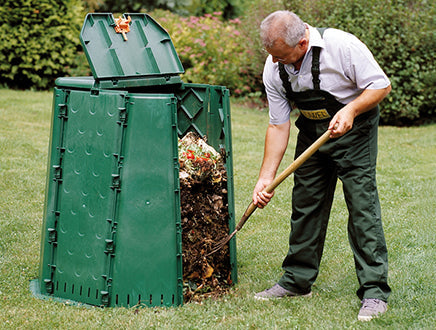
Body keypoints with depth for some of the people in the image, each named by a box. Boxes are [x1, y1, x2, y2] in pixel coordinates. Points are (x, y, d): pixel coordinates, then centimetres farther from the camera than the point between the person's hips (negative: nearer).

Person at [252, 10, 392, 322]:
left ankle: (374, 291, -7)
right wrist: (266, 177, -7)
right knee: (305, 203, 7)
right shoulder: (274, 69, -11)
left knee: (362, 203, -11)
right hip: (312, 131, 5)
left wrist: (351, 109, -33)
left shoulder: (342, 45, -27)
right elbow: (278, 125, -4)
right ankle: (297, 280, 21)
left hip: (354, 129, -5)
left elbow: (381, 85, -16)